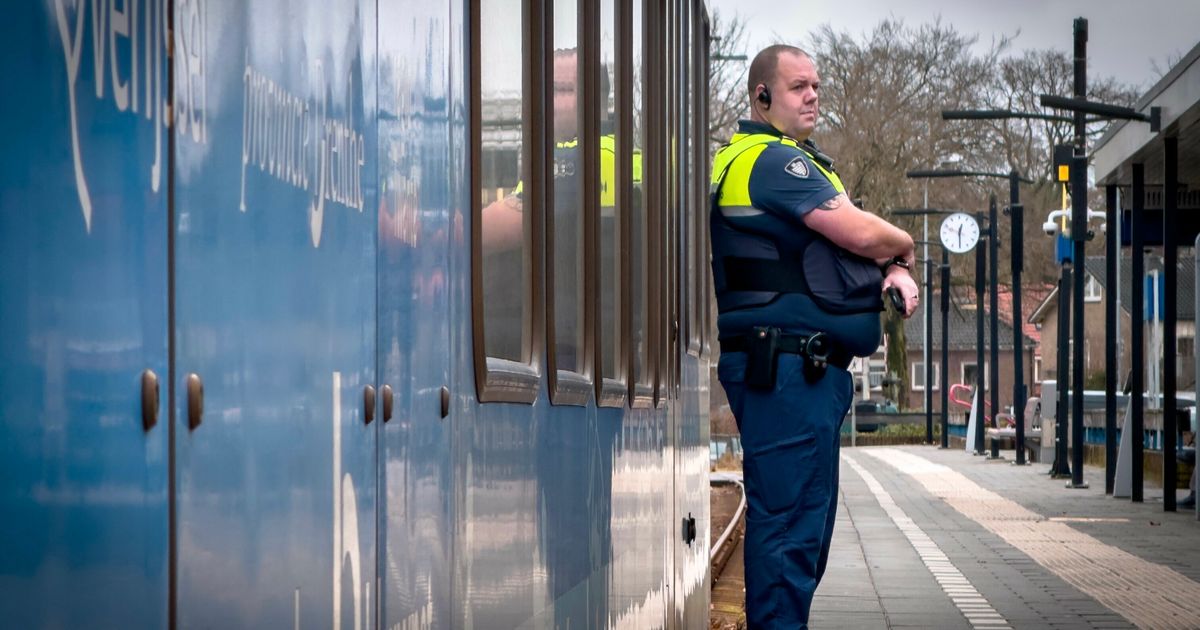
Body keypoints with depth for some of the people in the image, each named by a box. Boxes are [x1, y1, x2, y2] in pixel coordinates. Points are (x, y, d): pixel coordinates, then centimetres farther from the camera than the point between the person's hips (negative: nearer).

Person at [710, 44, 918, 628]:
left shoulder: (795, 160, 23)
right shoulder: (772, 159, -11)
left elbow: (854, 242, 22)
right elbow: (861, 233, -17)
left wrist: (896, 272, 0)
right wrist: (903, 246, 4)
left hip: (811, 367, 11)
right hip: (785, 364, -11)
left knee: (807, 514, 15)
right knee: (790, 514, -13)